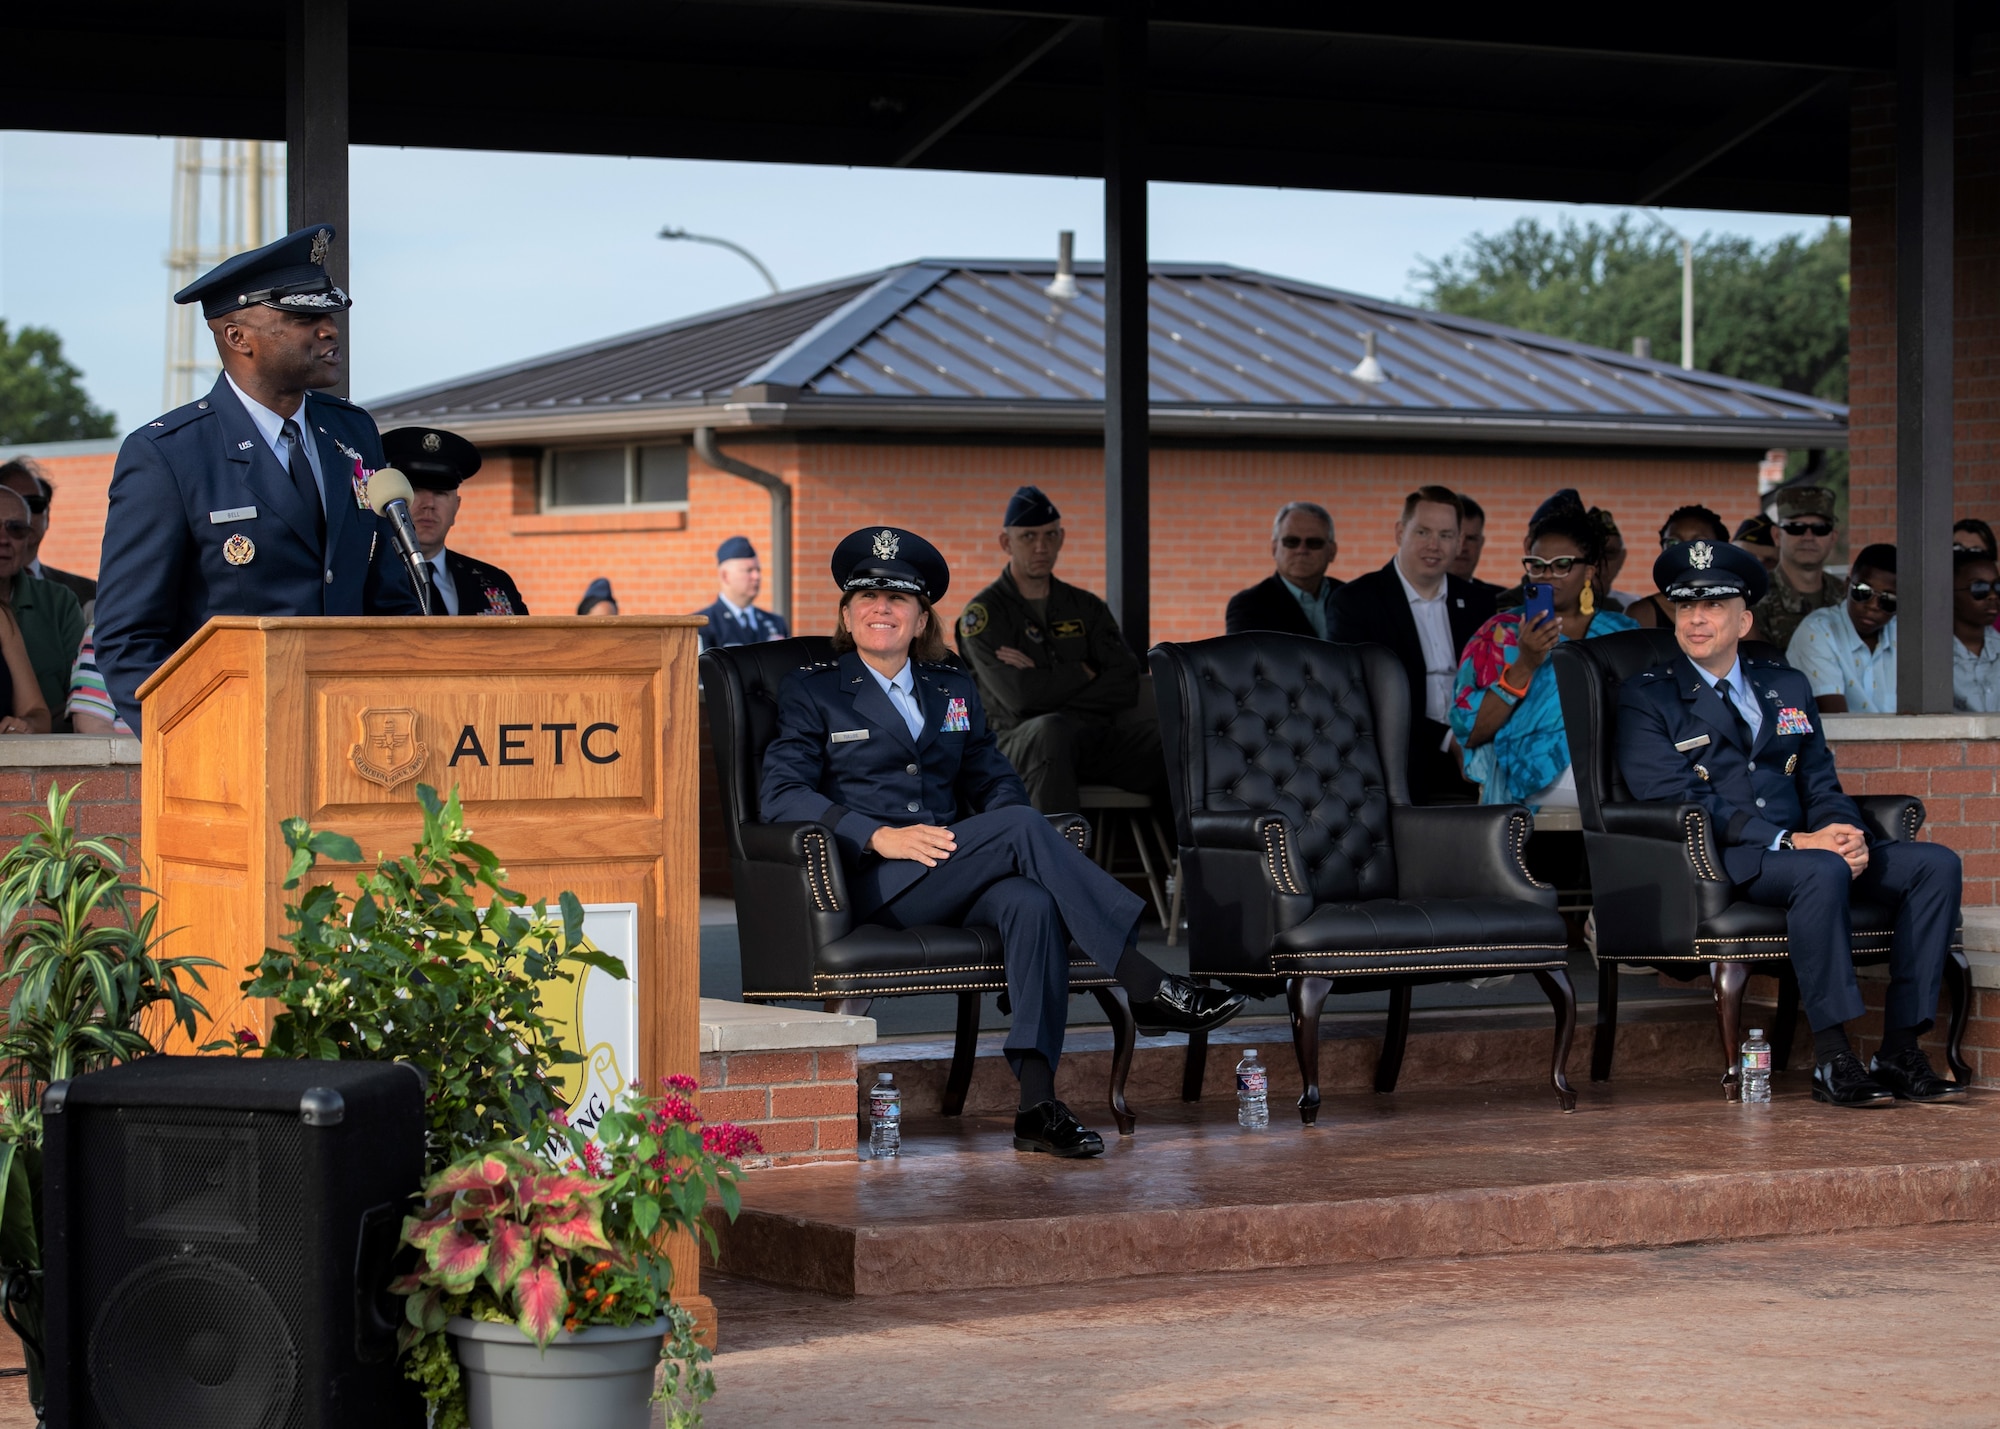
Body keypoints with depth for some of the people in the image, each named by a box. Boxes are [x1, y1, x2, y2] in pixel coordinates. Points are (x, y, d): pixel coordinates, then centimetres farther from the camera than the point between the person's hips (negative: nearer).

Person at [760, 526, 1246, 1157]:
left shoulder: (955, 690, 23)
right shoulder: (811, 692, 9)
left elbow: (993, 781, 21)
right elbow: (779, 795, -4)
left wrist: (1004, 835, -5)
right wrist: (880, 836, -18)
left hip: (956, 878, 4)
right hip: (874, 888, -4)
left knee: (1032, 902, -33)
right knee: (1022, 825, -29)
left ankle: (1037, 1103, -44)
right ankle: (1148, 984, -33)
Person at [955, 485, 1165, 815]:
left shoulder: (1086, 607, 19)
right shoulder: (983, 613, 5)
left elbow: (1125, 685, 3)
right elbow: (1020, 696, -11)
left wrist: (1051, 688, -7)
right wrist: (1082, 673, 2)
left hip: (1103, 732, 4)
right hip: (1025, 738, -4)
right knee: (1050, 729, -40)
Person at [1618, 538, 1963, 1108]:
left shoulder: (1788, 687, 22)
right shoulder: (1644, 698, 3)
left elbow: (1821, 786, 18)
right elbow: (1678, 801, -10)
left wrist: (1847, 836, -8)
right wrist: (1792, 841, -18)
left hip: (1807, 847, 6)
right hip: (1717, 861, -6)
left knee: (1936, 864, -14)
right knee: (1821, 873, -36)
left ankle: (1900, 1052, -17)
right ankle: (1832, 1061, -30)